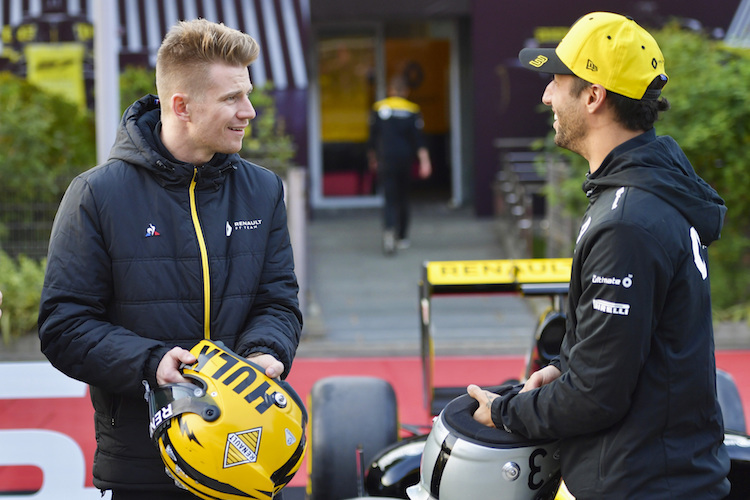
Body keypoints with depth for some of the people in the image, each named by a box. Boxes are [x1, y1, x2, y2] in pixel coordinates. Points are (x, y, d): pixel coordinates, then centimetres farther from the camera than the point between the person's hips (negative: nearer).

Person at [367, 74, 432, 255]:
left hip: (385, 160, 0)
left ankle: (389, 230, -30)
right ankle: (402, 238, 21)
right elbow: (419, 139, -7)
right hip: (405, 160, 0)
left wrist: (372, 159, 18)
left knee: (390, 198, -3)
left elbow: (372, 138, 6)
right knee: (403, 198, 14)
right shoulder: (412, 110, 0)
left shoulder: (378, 108, 2)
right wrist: (424, 162, -8)